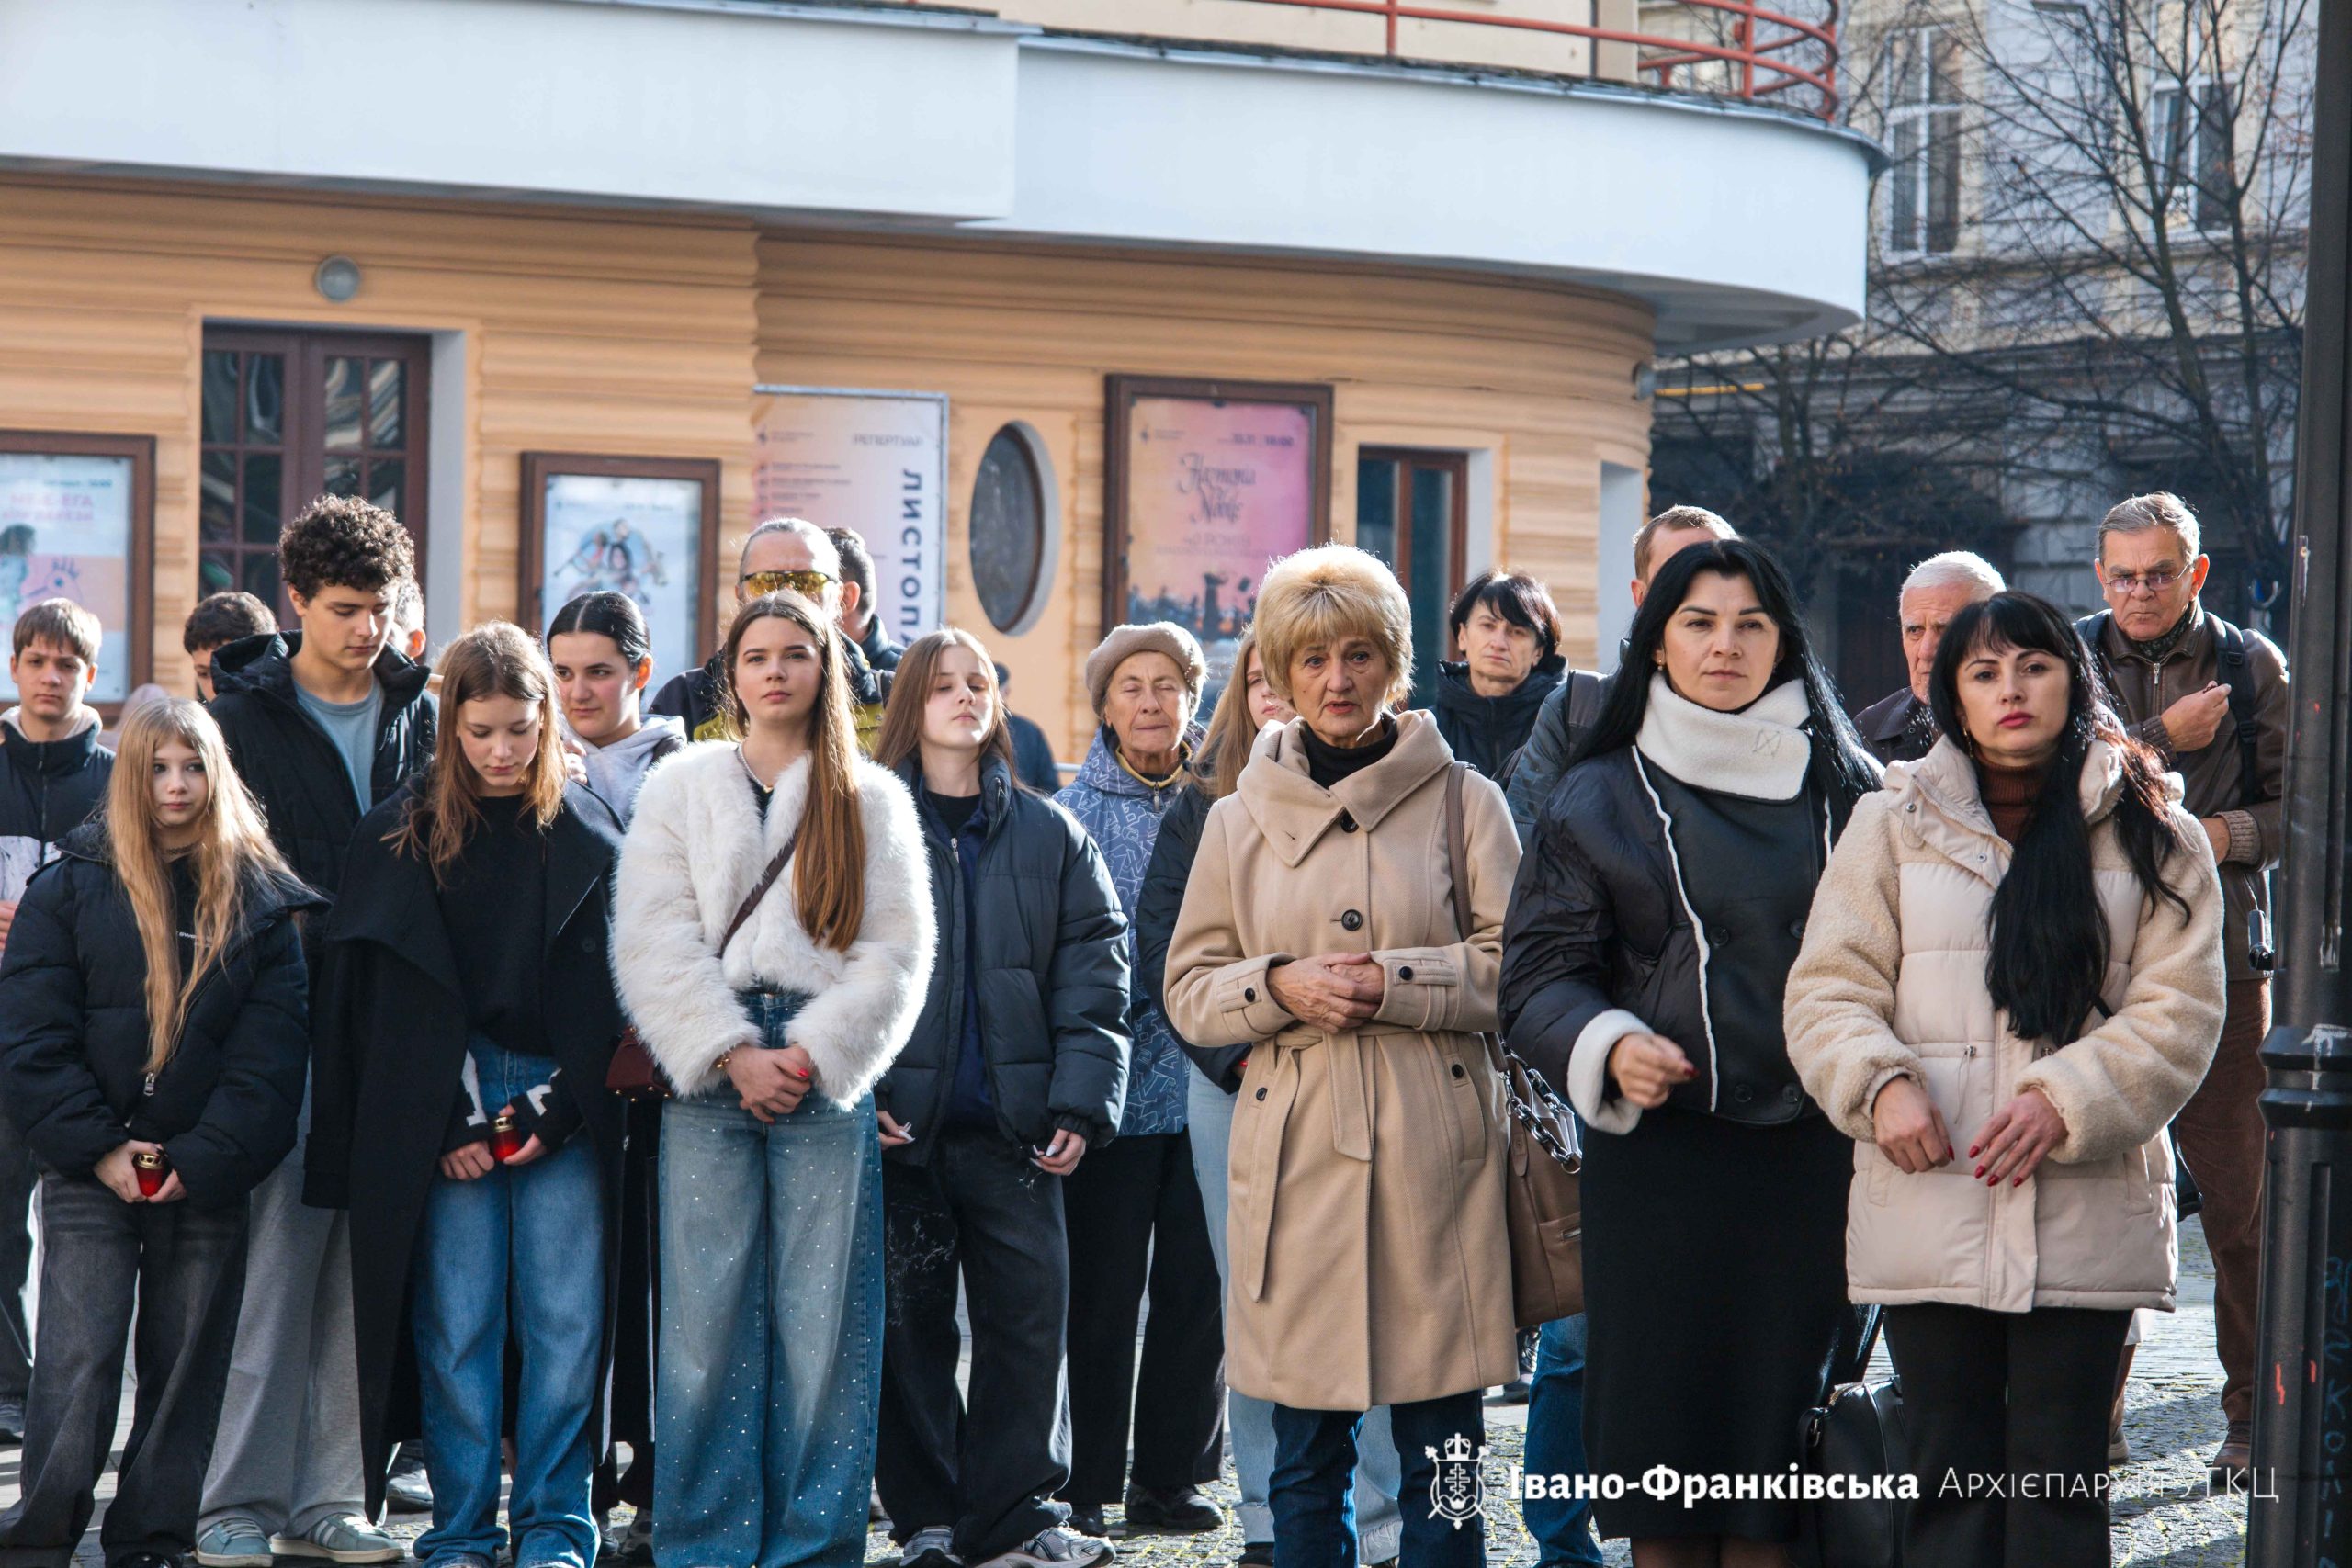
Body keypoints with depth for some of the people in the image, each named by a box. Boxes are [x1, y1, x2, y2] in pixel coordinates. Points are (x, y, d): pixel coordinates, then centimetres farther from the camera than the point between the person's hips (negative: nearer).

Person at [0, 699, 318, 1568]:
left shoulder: (261, 901, 6)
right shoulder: (71, 885, 4)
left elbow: (270, 1053, 0)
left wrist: (204, 1160, -10)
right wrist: (98, 1146, -10)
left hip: (207, 1179, 2)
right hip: (91, 1173, -2)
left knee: (187, 1366, 5)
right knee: (79, 1360, -7)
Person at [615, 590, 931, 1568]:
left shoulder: (872, 800, 12)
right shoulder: (679, 790, 12)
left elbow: (894, 954, 4)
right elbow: (656, 942, 2)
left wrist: (809, 1058, -8)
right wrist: (733, 1053, -9)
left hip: (826, 1076, 0)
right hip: (710, 1078, 0)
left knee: (823, 1320, -2)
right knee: (707, 1314, -3)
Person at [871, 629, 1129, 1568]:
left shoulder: (1050, 837, 9)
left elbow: (1093, 979, 6)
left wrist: (1081, 1105, -4)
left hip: (1013, 1126, 2)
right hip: (900, 1126, -2)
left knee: (1029, 1316, 0)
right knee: (910, 1323, 2)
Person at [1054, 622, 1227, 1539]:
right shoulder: (1076, 811, 2)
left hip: (1208, 1083, 2)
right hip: (1117, 1080, -2)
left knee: (1198, 1287, 5)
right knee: (1102, 1290, 2)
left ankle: (1172, 1474, 15)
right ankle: (1086, 1486, 10)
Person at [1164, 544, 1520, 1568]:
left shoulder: (1463, 800, 5)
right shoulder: (1241, 820, 11)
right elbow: (1190, 989, 12)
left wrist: (1391, 981, -12)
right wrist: (1281, 986, -7)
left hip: (1433, 1147, -2)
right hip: (1296, 1149, 2)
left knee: (1442, 1451, 0)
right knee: (1305, 1455, 5)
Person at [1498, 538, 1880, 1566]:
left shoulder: (1847, 789, 10)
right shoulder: (1600, 801, 7)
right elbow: (1539, 974, 4)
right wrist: (1608, 1049, -15)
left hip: (1809, 1164, 1)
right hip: (1657, 1155, -1)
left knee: (1777, 1450, 0)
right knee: (1665, 1456, 0)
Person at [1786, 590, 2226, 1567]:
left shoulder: (2151, 834, 6)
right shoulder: (1893, 826, 8)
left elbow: (2180, 1008, -1)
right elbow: (1828, 989, 5)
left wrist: (2065, 1102, -15)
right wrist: (1879, 1082, -16)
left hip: (2086, 1213, -1)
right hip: (1929, 1205, 1)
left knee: (2062, 1482, 3)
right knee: (1949, 1476, 5)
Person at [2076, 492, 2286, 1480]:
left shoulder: (2253, 667, 7)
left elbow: (2300, 806, 8)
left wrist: (2233, 832, -11)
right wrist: (2165, 742, -12)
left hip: (2222, 960, 0)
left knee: (2240, 1200, 1)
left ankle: (2256, 1416, 14)